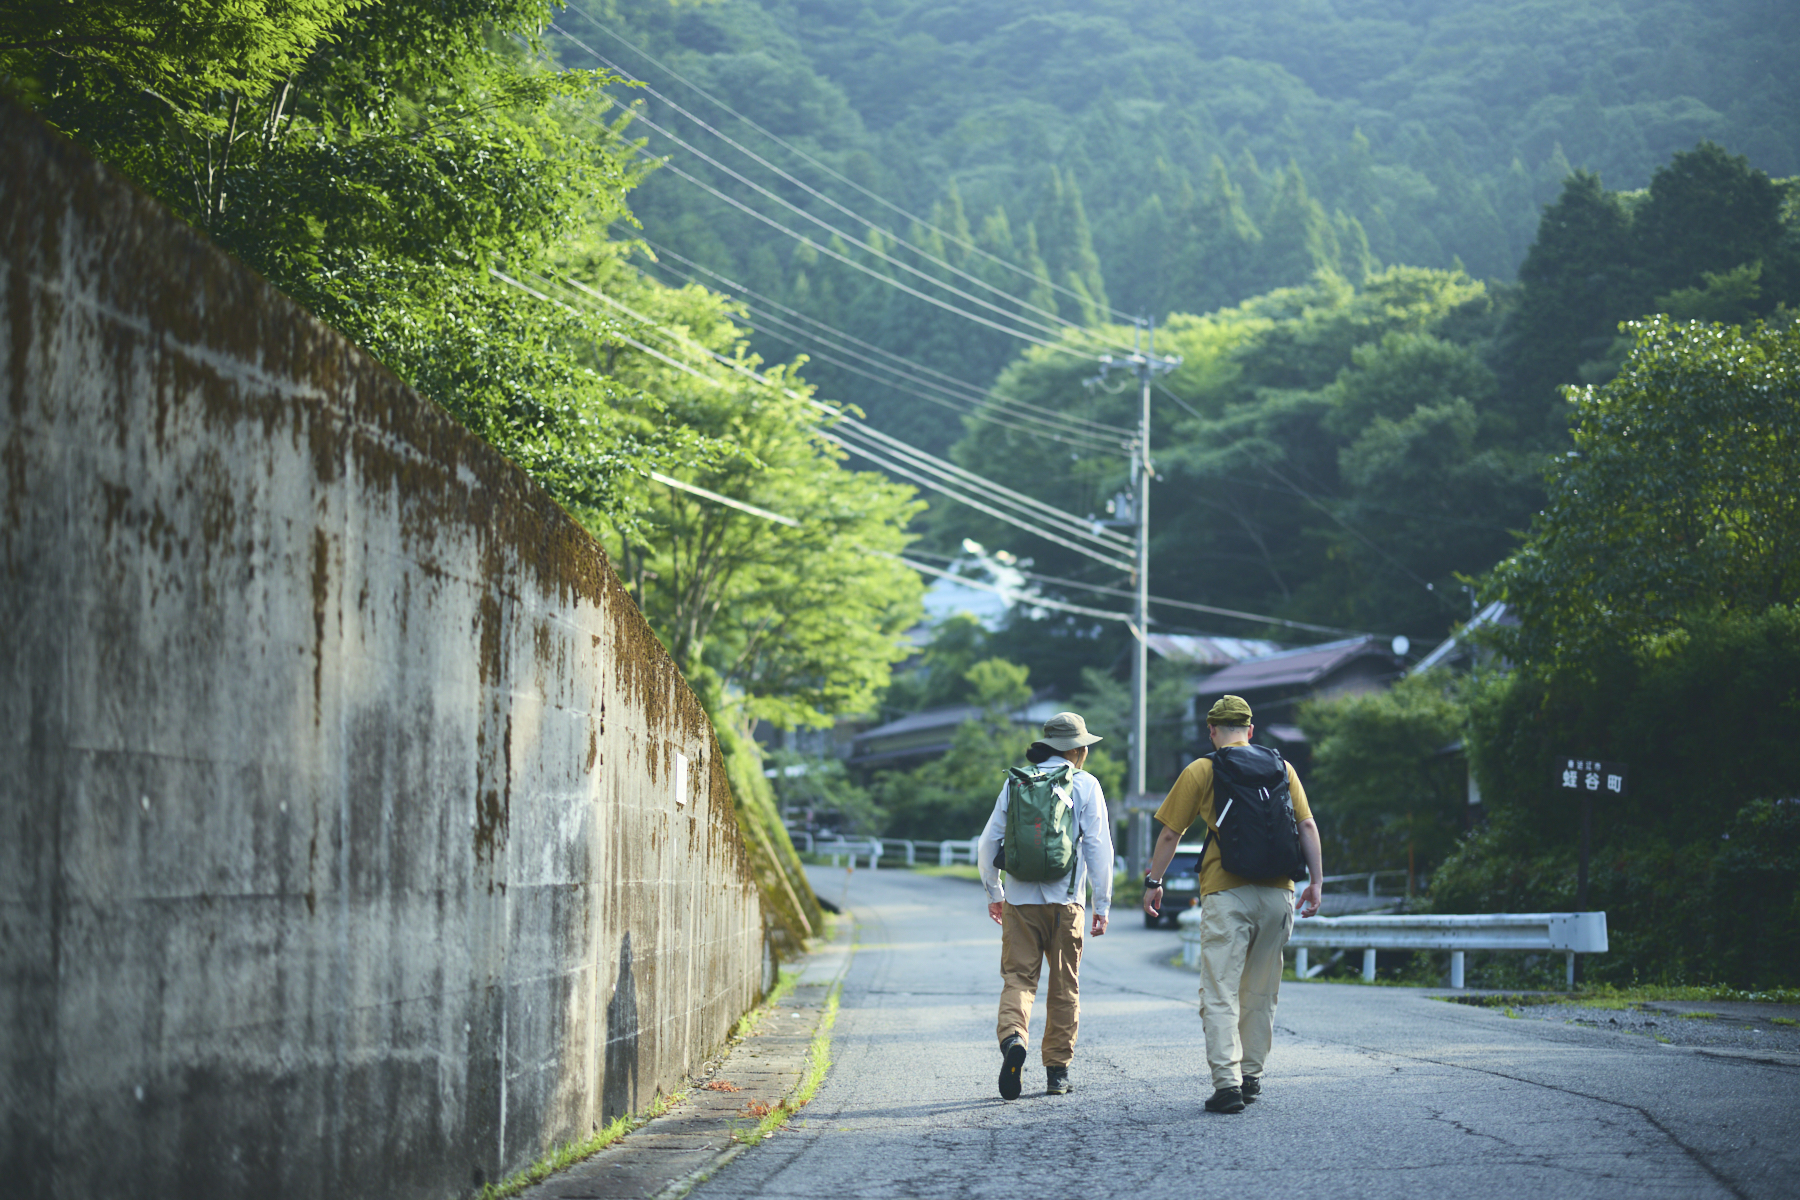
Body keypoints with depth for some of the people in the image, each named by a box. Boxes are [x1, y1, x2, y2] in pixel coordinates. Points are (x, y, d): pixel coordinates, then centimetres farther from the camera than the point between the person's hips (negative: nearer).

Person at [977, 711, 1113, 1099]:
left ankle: (1013, 1037, -28)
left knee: (1018, 977, 0)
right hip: (1065, 901, -1)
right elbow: (1099, 849, -3)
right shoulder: (1086, 786, 1)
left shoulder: (1016, 783, 8)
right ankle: (1057, 1071, 10)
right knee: (1064, 987, 9)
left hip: (1020, 899, 1)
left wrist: (993, 893, 22)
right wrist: (1102, 906, 4)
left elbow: (988, 843, 9)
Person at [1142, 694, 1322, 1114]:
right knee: (1260, 993, 15)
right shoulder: (1282, 767, 12)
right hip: (1277, 894, 4)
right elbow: (1308, 827, 7)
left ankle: (1227, 1081, -17)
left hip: (1226, 894, -4)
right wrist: (1315, 882, 9)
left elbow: (1170, 833, 3)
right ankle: (1251, 1075, 20)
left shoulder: (1201, 771, 2)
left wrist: (1154, 882, 13)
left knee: (1219, 994, -6)